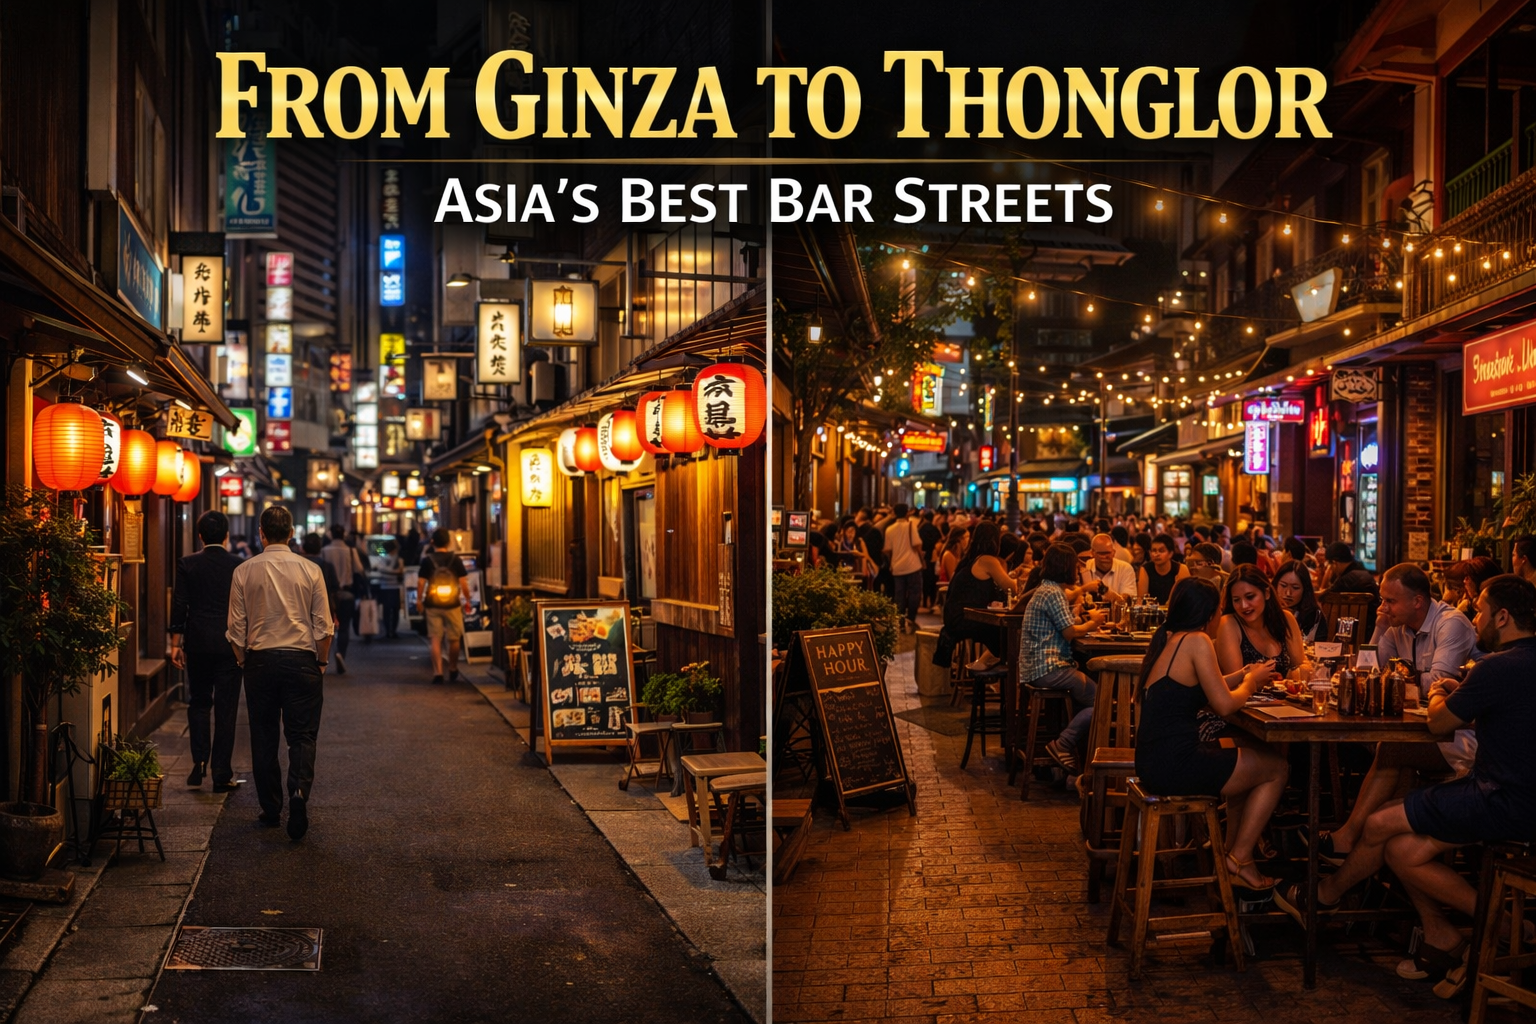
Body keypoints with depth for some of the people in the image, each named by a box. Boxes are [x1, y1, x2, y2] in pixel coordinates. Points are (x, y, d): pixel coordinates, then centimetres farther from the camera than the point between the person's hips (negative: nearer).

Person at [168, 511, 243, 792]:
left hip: (198, 644, 1)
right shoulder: (239, 566, -4)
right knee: (225, 708, 4)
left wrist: (175, 643, 5)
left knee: (198, 704, 17)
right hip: (230, 644, -1)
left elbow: (179, 605, -2)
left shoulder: (187, 564, -2)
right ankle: (221, 774, 5)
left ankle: (199, 763, 4)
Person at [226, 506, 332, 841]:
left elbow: (236, 628, 2)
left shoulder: (244, 571, -1)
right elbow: (324, 626, -2)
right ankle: (300, 790, -21)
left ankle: (270, 809, 17)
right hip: (302, 660, -1)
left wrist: (243, 660, 18)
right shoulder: (310, 570, -2)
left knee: (263, 737, 11)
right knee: (302, 734, 3)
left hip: (260, 661, 1)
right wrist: (321, 663, 12)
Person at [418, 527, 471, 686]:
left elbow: (421, 582, -4)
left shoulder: (427, 560, -3)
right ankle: (453, 671, 26)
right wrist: (467, 600, 7)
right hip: (452, 604, 0)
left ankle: (437, 674, -3)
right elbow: (463, 582, -4)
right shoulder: (455, 560, -4)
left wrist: (419, 599, 9)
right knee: (454, 639, 14)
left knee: (435, 640, 3)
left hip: (433, 605, 0)